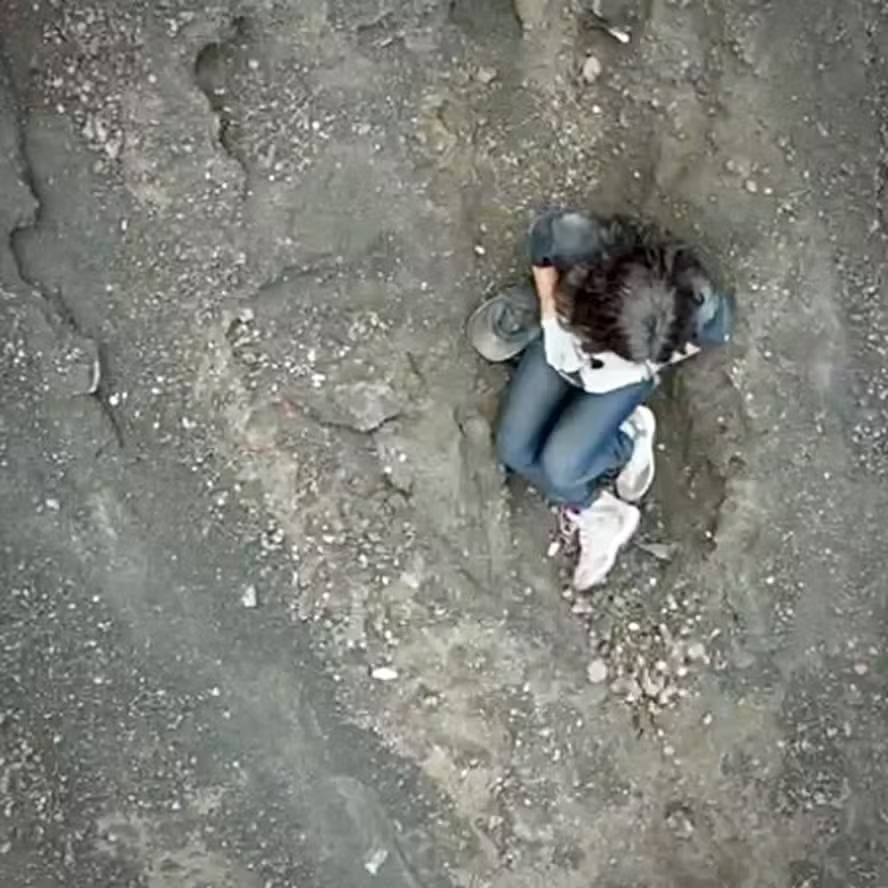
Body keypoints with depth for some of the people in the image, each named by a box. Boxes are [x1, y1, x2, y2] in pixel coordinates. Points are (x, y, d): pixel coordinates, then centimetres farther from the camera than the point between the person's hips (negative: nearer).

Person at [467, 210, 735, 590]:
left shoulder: (699, 304, -38)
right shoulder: (575, 239, -41)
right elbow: (543, 241, -15)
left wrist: (648, 366, -15)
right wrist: (550, 313, -13)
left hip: (626, 377, -2)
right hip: (564, 338, 2)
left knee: (559, 468, -15)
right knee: (514, 452, -4)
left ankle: (628, 440, 15)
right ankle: (598, 512, 17)